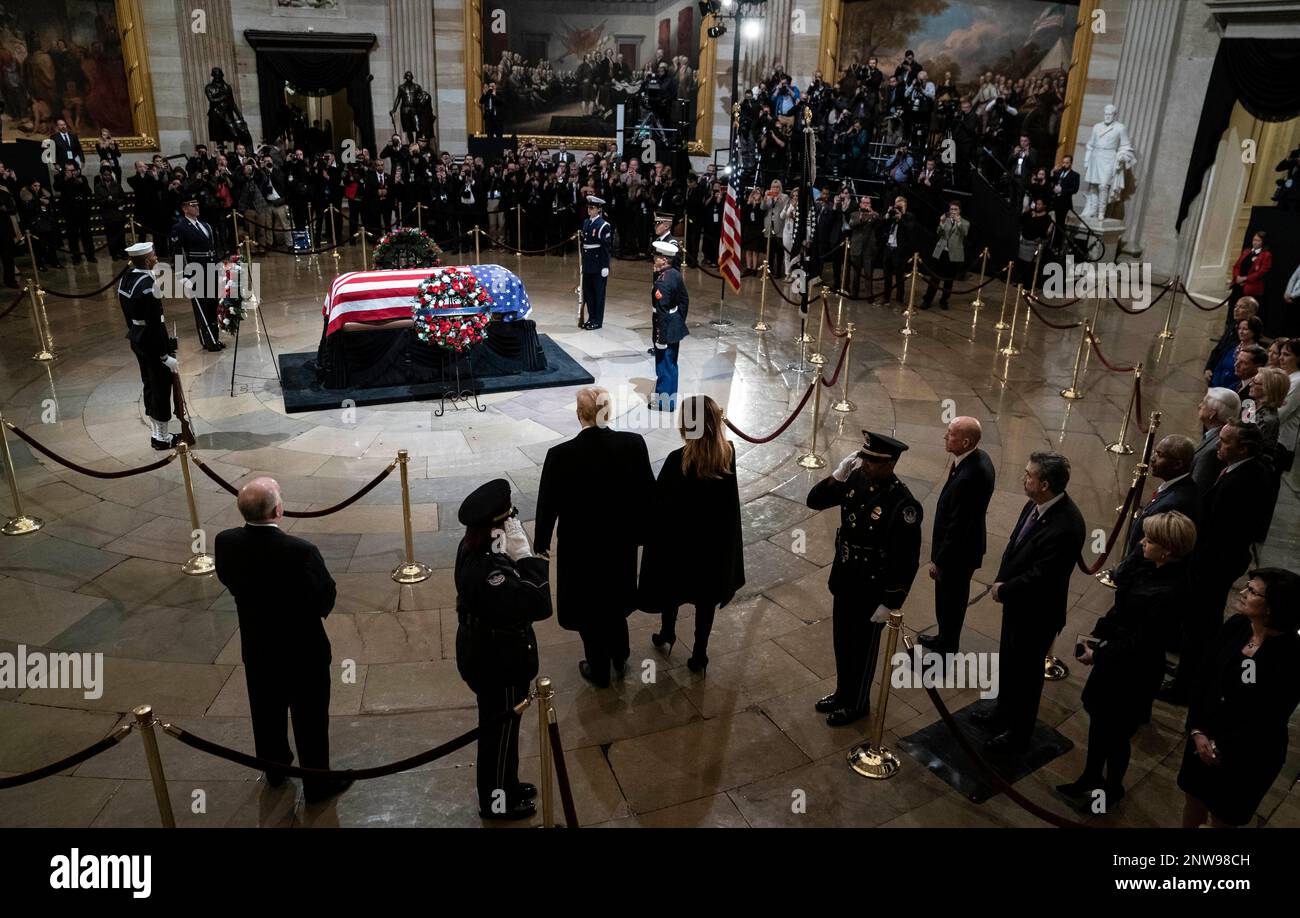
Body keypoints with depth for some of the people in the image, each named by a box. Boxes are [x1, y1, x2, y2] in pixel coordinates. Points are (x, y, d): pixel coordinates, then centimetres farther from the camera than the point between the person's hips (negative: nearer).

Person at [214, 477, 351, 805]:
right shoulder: (300, 551, -33)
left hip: (257, 649, 5)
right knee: (310, 720, 15)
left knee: (267, 713, 26)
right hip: (304, 652, -5)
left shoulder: (225, 543, -18)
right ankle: (317, 784, 32)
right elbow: (326, 596, -18)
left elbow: (228, 581, 1)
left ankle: (275, 768, 48)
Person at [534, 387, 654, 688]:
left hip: (581, 546, -3)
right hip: (621, 540, 3)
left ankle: (599, 670, 37)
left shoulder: (561, 455, -23)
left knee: (589, 608, 19)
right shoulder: (634, 444, -17)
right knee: (615, 598, 28)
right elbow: (647, 492, -6)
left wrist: (541, 542, 5)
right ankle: (619, 657, 47)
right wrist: (641, 528, 11)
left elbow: (548, 504, -12)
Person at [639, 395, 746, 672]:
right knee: (707, 596, 18)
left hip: (679, 537, -3)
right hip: (717, 538, 3)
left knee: (672, 587, 24)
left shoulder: (678, 460, -26)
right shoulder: (728, 454, -13)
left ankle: (667, 637, 45)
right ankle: (699, 655, 28)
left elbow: (658, 501, -17)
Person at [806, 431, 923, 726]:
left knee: (862, 648, 15)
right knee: (842, 641, 23)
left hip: (872, 590, -6)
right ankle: (843, 692, 46)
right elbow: (814, 501, -2)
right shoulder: (856, 479, -8)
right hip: (843, 580, 7)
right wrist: (837, 475, -18)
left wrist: (890, 603, -18)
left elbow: (907, 562, -22)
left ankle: (857, 704, 37)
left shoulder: (903, 504, -27)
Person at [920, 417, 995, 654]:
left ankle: (946, 651, 30)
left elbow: (959, 525, -28)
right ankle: (945, 639, 46)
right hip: (963, 546, 9)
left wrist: (939, 560, -17)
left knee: (950, 601, 11)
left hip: (958, 552, -9)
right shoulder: (978, 458, -4)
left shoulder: (969, 476, -34)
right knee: (951, 598, 26)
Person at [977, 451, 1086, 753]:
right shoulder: (1036, 505, -7)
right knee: (1008, 663, 26)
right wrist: (1001, 581, -5)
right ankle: (1003, 714, 49)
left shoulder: (1066, 526, -33)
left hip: (1037, 613, -8)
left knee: (1026, 672, 13)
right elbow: (1015, 545, 6)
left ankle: (1018, 734, 33)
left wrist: (1004, 590, -14)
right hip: (1017, 603, 8)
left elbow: (1039, 576, -27)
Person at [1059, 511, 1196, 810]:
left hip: (1134, 672, -8)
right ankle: (1090, 778, 44)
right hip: (1113, 657, 8)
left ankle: (1112, 790, 39)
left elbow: (1140, 643, -24)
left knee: (1116, 732, 14)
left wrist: (1099, 654, -15)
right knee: (1098, 718, 22)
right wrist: (1096, 637, -1)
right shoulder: (1151, 569, -6)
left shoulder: (1171, 591, -31)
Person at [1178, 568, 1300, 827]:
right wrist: (1196, 730, -10)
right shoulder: (1236, 625, -10)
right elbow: (1205, 678, -4)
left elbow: (1269, 719, -19)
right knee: (1194, 798, 22)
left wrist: (1222, 748, -13)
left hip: (1248, 754, -4)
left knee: (1222, 817, 17)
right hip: (1205, 734, 4)